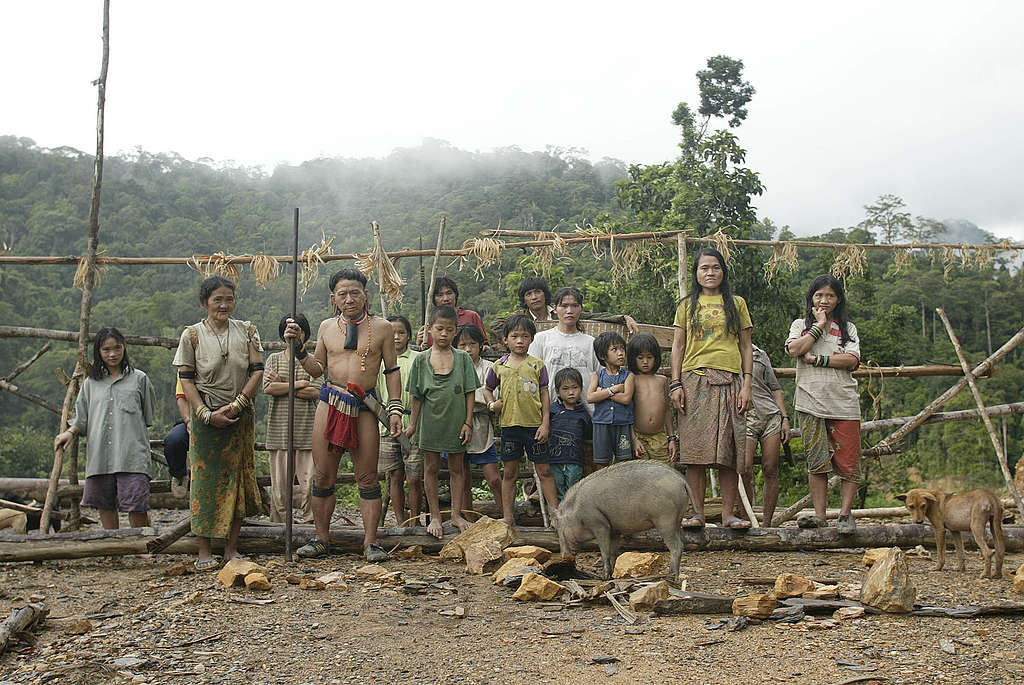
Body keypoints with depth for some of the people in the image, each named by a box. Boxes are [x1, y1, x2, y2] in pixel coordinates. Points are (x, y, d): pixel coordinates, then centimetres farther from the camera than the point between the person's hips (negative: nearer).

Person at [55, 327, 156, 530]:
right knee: (105, 505, 6)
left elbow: (148, 416, 15)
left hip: (131, 454, -3)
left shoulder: (138, 378, 9)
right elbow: (82, 418, 17)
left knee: (136, 506, -11)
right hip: (99, 455, 3)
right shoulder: (91, 382, 16)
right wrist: (70, 432, 0)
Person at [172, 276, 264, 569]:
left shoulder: (247, 331, 5)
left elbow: (257, 371, 0)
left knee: (237, 476, 2)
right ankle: (204, 551, 4)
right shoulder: (192, 334, 1)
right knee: (205, 478, -2)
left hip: (241, 414, 2)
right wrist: (207, 414, -12)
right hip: (206, 416, -2)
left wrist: (236, 405, -10)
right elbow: (186, 379, -1)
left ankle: (231, 548, 10)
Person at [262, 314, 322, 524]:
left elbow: (315, 392, -5)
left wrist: (282, 386, -5)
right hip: (280, 427, 1)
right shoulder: (274, 359, 12)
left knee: (310, 483, -6)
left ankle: (310, 523, 7)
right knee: (280, 485, 1)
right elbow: (267, 388, -4)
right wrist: (299, 384, -7)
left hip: (307, 429, 0)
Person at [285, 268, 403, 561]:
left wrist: (395, 409, 0)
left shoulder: (381, 328, 4)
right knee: (323, 477, 5)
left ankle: (370, 543, 8)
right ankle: (322, 539, 18)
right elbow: (317, 369, 15)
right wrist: (297, 347, 1)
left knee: (367, 479, 0)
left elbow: (392, 370, 7)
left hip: (365, 407, -2)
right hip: (330, 402, 2)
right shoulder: (327, 327, 11)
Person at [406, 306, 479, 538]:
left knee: (457, 468, 8)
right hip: (430, 421, 0)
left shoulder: (463, 358, 1)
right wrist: (413, 424, 4)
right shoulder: (421, 359, 2)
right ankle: (435, 516, 16)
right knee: (431, 468, 6)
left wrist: (468, 423, -3)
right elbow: (417, 396, 5)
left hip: (456, 421, 0)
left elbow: (469, 393, 1)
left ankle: (456, 514, 19)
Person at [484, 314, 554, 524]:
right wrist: (492, 403, -2)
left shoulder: (537, 365, 1)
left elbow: (545, 395, 2)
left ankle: (555, 513, 10)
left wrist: (545, 424, -4)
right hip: (509, 425, 2)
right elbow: (487, 389, 19)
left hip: (534, 425, -1)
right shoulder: (499, 366, 5)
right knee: (509, 474, 8)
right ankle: (508, 518, 14)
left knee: (544, 471, 3)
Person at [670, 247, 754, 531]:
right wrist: (676, 384, -1)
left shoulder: (736, 303, 14)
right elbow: (677, 347, 11)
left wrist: (747, 385, 2)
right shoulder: (687, 305, 14)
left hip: (729, 382, 1)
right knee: (696, 451, -5)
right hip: (695, 380, 0)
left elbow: (745, 347, 12)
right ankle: (697, 513, 0)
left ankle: (728, 515, 2)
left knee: (728, 453, -3)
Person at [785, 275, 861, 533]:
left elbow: (851, 360, -1)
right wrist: (820, 325, -2)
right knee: (817, 461, -1)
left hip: (844, 402, 1)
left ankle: (845, 513, 3)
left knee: (848, 461, -4)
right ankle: (819, 515, 3)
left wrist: (818, 359, -9)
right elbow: (794, 350, -7)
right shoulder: (801, 325, 15)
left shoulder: (848, 328, 16)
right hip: (811, 402, -1)